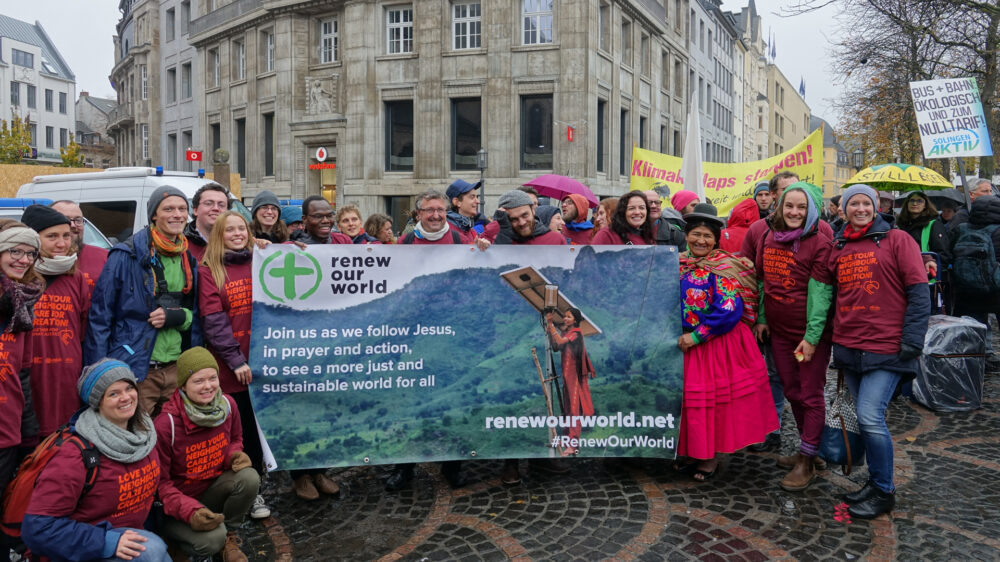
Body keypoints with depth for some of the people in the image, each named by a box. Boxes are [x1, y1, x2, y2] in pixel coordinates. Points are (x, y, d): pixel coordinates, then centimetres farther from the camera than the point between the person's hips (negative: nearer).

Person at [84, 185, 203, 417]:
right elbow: (99, 316, -7)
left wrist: (177, 316, -7)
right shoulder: (126, 256, -6)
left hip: (176, 369, 5)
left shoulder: (188, 260, 12)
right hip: (135, 370, -5)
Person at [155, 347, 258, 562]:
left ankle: (229, 535, -1)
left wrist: (235, 455, -15)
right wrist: (190, 511, -33)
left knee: (249, 478, -27)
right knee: (213, 539, -31)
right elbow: (159, 483, -19)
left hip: (212, 488, 5)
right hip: (177, 504, -5)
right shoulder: (166, 424, -26)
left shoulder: (227, 404, -11)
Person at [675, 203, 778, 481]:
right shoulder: (679, 265, 6)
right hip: (685, 342, 6)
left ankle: (712, 457, 18)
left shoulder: (723, 268, -12)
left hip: (719, 344, -6)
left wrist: (696, 336, -20)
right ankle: (692, 451, 28)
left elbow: (728, 310, -21)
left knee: (716, 399, 3)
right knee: (690, 396, 13)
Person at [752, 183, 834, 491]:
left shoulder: (819, 242, -12)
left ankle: (807, 461, 14)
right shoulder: (769, 238, 7)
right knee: (792, 392, 15)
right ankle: (809, 449, 31)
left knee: (811, 395, 3)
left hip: (810, 332, -6)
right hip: (779, 330, 6)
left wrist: (812, 336, -18)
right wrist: (762, 318, 12)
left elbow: (820, 292, -15)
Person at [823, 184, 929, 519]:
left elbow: (919, 292, -7)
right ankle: (875, 483, 27)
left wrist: (911, 341, -13)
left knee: (870, 418, -11)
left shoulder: (896, 239, -2)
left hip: (885, 348, -5)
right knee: (867, 419, 12)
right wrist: (835, 337, 12)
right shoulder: (838, 249, 11)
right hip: (848, 347, 5)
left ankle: (883, 492, 7)